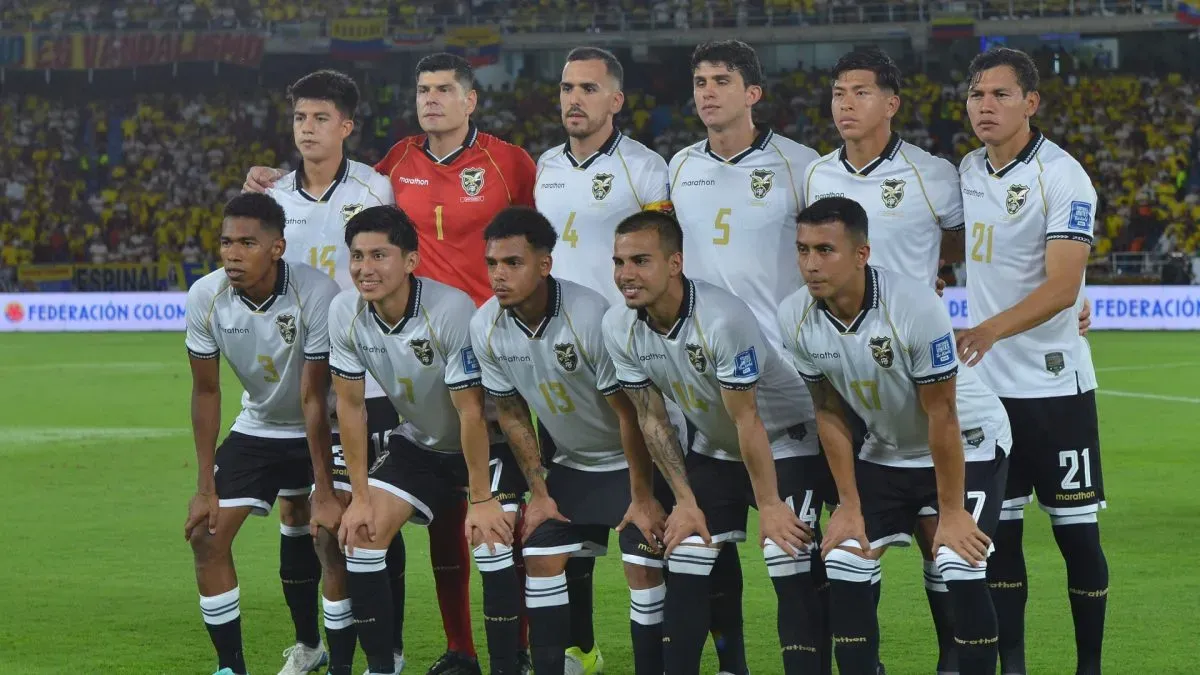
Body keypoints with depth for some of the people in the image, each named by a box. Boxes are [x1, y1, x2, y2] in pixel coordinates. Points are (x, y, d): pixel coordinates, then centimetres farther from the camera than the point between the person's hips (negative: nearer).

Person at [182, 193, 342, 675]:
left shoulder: (317, 295, -30)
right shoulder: (206, 297, -18)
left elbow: (314, 399, -25)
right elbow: (206, 390, -7)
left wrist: (324, 491, -23)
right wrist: (206, 487, -7)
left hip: (324, 430, -4)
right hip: (257, 428, 4)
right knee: (206, 537, -5)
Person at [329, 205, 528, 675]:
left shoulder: (452, 310, -31)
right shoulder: (344, 313, -16)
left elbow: (470, 412, -26)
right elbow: (350, 405, -6)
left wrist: (481, 500, -21)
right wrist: (360, 496, -6)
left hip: (487, 443, -5)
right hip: (418, 443, 5)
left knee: (491, 541, -22)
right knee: (361, 535, -7)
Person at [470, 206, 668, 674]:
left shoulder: (590, 316, -31)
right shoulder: (485, 327, -14)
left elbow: (627, 411, -23)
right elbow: (512, 413, 0)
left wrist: (642, 496, -18)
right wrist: (539, 491, 1)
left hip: (631, 459, -5)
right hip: (569, 461, 6)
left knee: (643, 566, -13)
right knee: (541, 560, 1)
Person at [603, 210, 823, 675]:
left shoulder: (721, 320, -34)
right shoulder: (619, 328, -14)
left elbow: (747, 421, -26)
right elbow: (652, 419, -3)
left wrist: (768, 505, -18)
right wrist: (685, 500, -2)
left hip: (782, 444, -6)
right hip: (712, 449, 6)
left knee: (790, 574, -16)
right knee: (684, 574, 1)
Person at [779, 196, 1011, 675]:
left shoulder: (915, 307, -32)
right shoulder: (795, 318, -16)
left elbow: (941, 415, -24)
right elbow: (830, 413, -3)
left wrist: (951, 512, -18)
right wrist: (849, 506, -4)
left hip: (968, 443, -5)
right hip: (886, 450, 5)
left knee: (961, 569, -20)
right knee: (843, 566, -7)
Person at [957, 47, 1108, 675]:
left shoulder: (1063, 178, -13)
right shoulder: (968, 172, 7)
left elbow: (1063, 287, -24)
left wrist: (990, 330, -36)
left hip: (1054, 382, -6)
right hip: (985, 383, 6)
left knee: (1076, 531, -1)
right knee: (997, 529, 7)